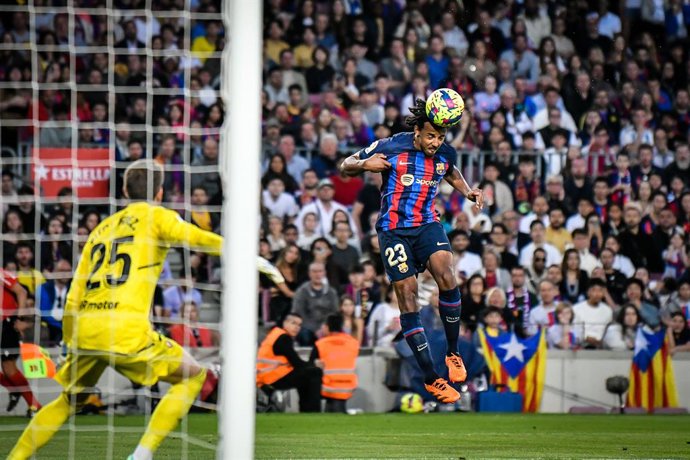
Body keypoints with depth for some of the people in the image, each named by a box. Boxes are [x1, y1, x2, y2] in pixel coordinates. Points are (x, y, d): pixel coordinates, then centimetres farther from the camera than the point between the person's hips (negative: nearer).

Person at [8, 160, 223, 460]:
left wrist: (71, 345, 29)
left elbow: (73, 298, 22)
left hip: (84, 332, 6)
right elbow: (198, 238, -11)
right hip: (127, 332, -6)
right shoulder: (156, 217, 8)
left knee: (68, 402, 27)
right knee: (192, 376, 11)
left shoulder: (101, 229, 25)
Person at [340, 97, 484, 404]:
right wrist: (365, 164, -22)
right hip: (394, 229, -2)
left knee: (445, 275, -25)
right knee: (407, 294, -7)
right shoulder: (390, 148, -9)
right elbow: (346, 166, 0)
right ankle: (431, 379, -3)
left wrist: (468, 192, 9)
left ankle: (453, 352, -7)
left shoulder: (446, 154, 3)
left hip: (427, 224, 2)